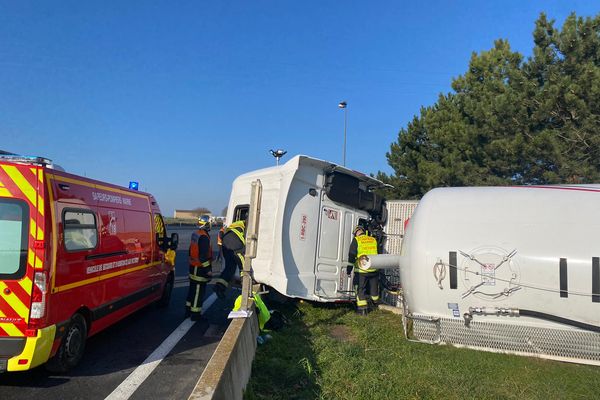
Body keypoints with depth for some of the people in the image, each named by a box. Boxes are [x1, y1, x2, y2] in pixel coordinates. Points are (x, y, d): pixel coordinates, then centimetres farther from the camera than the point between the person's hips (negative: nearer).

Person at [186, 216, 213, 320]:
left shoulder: (195, 234, 10)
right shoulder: (204, 237, -21)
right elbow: (204, 255, -23)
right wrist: (208, 269, -19)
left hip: (193, 266, 10)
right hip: (200, 269, -10)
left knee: (192, 289, 19)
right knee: (199, 291, -2)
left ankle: (188, 310, 29)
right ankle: (195, 314, 4)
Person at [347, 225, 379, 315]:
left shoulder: (356, 240, -5)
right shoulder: (374, 240, 9)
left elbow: (351, 256, -8)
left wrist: (348, 270, -5)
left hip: (362, 271, -4)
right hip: (374, 270, 4)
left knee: (360, 289, 7)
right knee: (374, 288, 23)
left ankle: (363, 309, 4)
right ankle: (375, 302, 42)